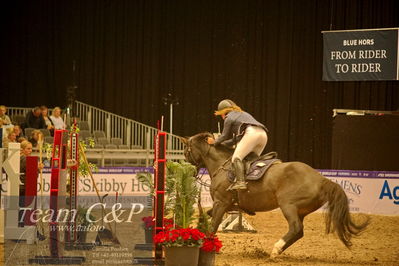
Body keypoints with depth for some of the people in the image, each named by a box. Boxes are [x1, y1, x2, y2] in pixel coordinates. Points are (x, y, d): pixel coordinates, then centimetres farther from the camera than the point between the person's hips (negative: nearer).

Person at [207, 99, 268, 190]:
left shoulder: (229, 118, 14)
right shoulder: (243, 114, 39)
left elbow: (224, 136, 17)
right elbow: (236, 139, 38)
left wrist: (214, 142, 35)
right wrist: (221, 143, 43)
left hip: (251, 132, -9)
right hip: (263, 133, 9)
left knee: (236, 158, -14)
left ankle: (240, 182, -31)